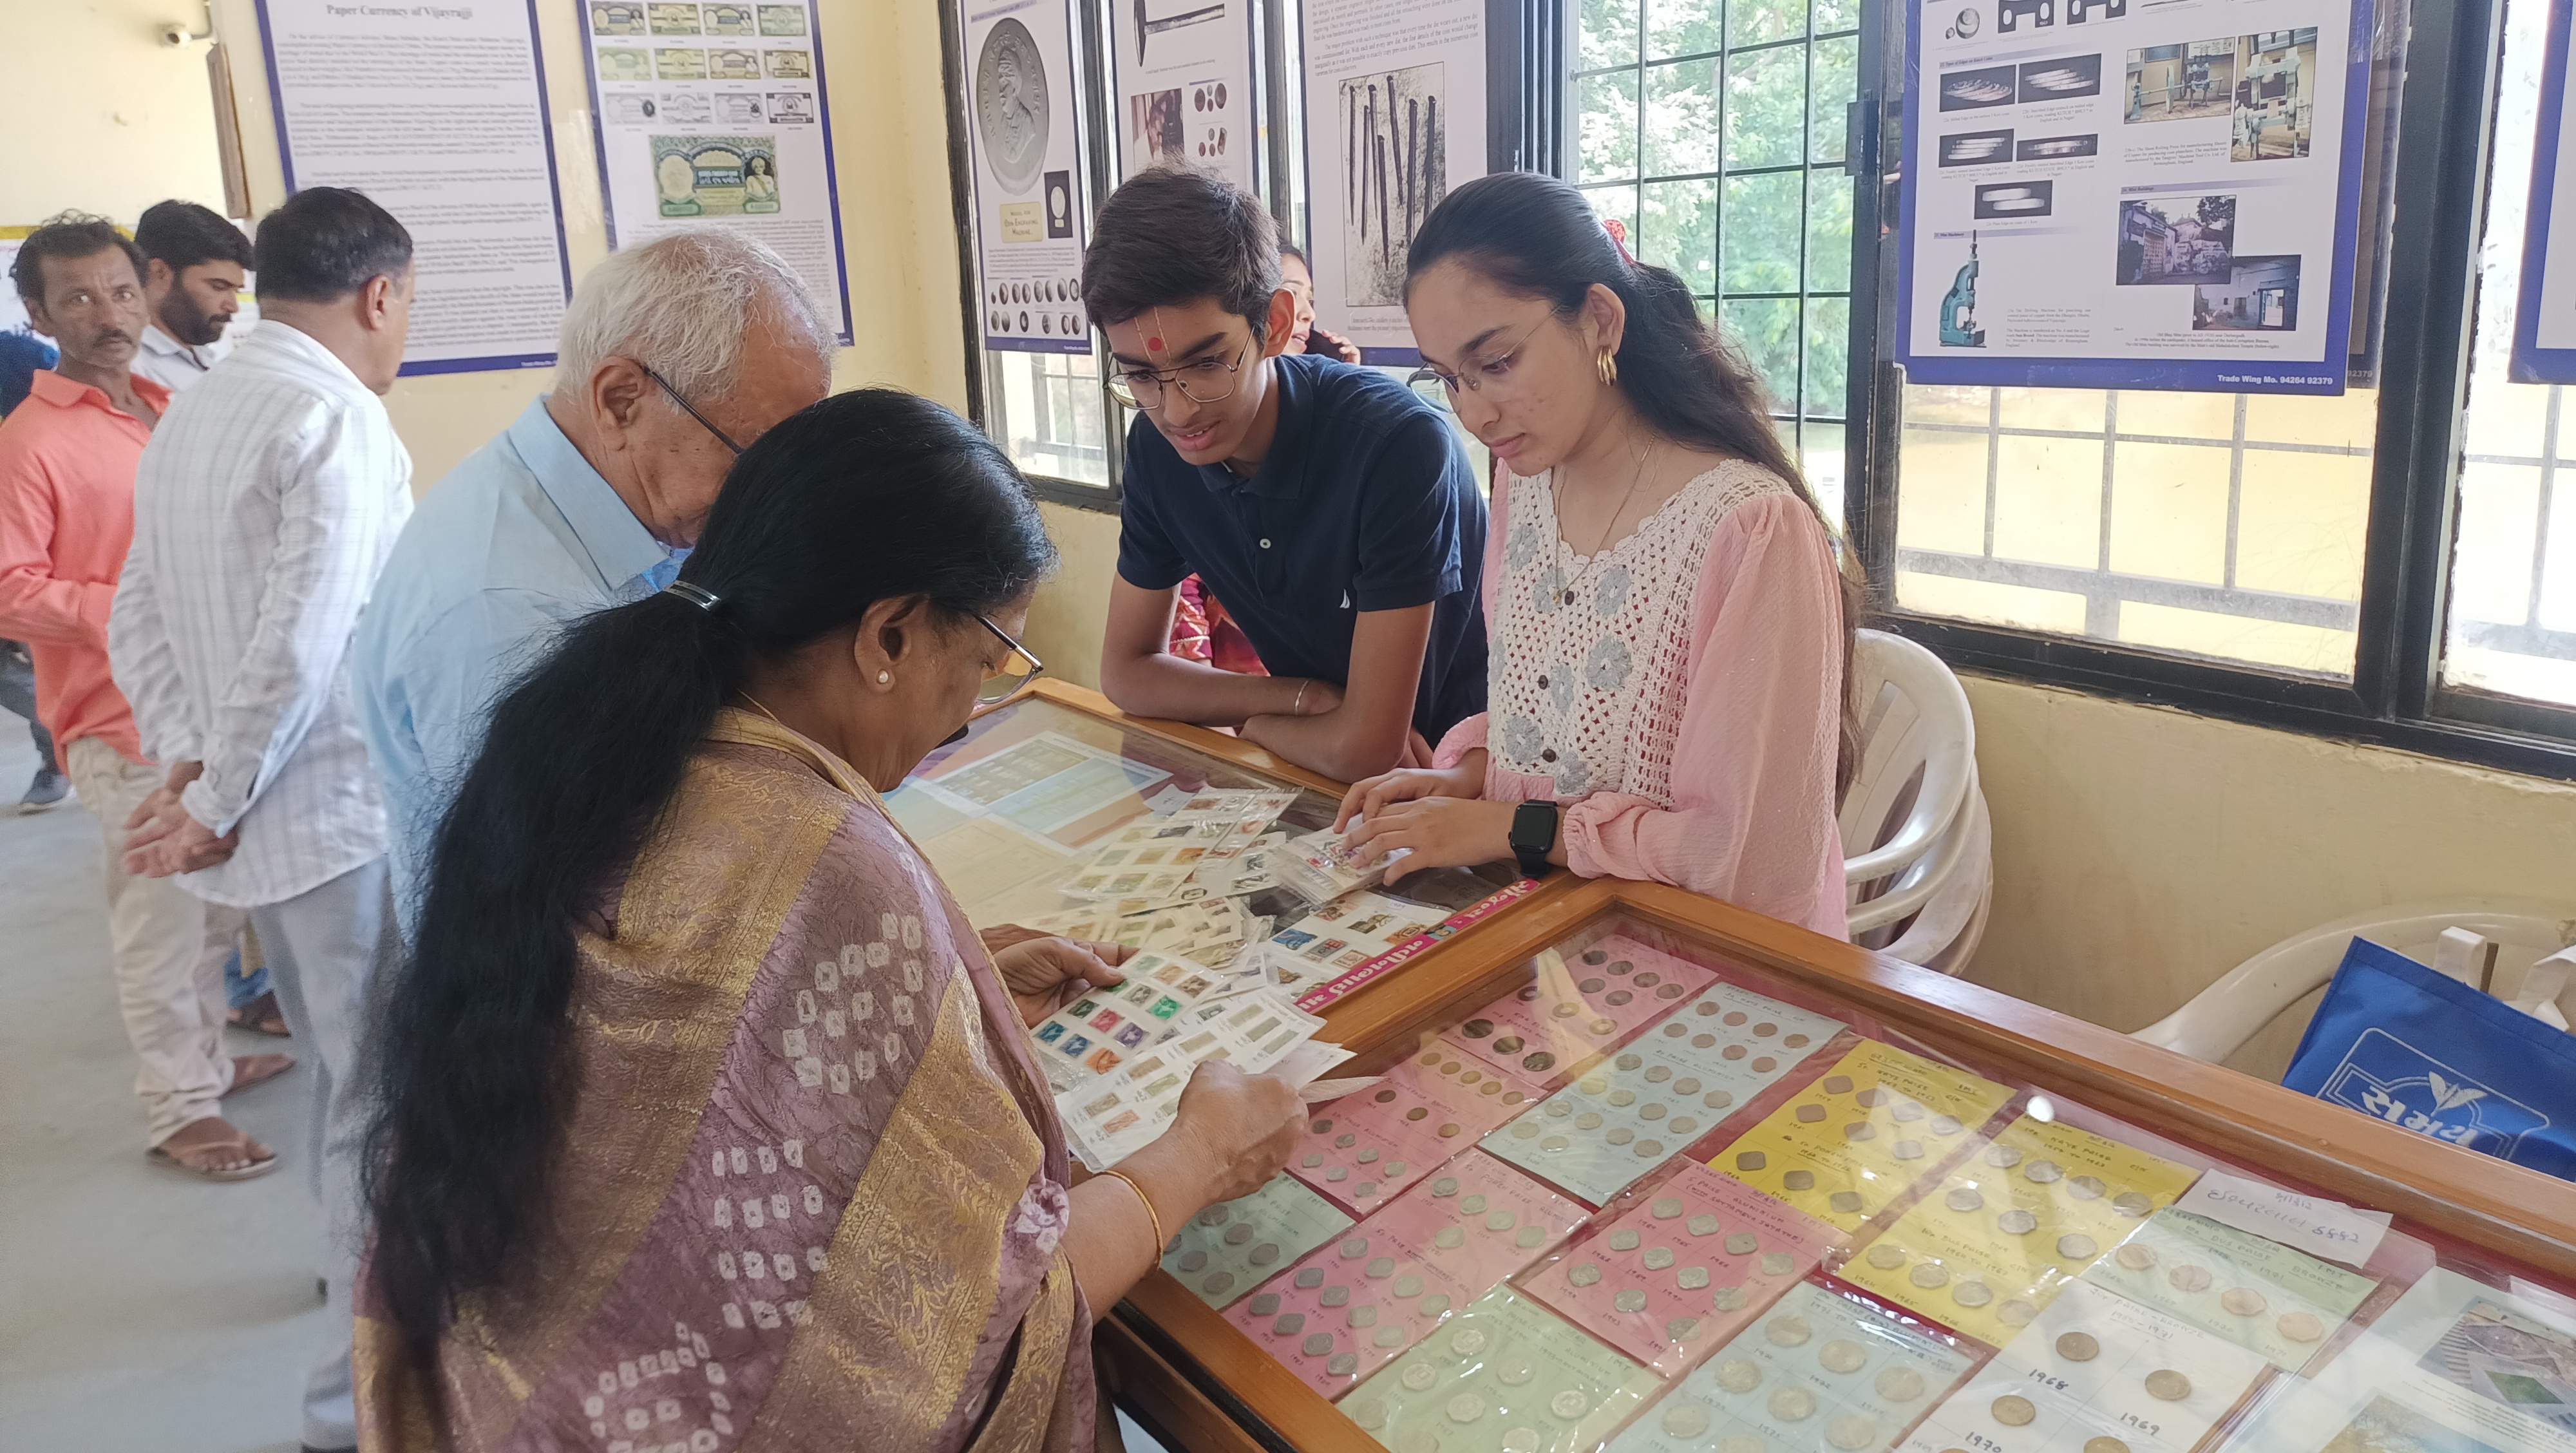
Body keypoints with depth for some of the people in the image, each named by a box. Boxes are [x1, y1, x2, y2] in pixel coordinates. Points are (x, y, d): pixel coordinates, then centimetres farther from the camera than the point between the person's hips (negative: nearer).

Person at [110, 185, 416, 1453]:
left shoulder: (192, 414, 12)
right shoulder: (337, 418, -16)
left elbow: (137, 623, 10)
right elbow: (302, 645, -23)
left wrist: (191, 767, 0)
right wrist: (215, 807, -12)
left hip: (262, 817, 9)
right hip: (344, 816, -9)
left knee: (343, 1076, 25)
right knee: (381, 1101, 1)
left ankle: (363, 1264, 45)